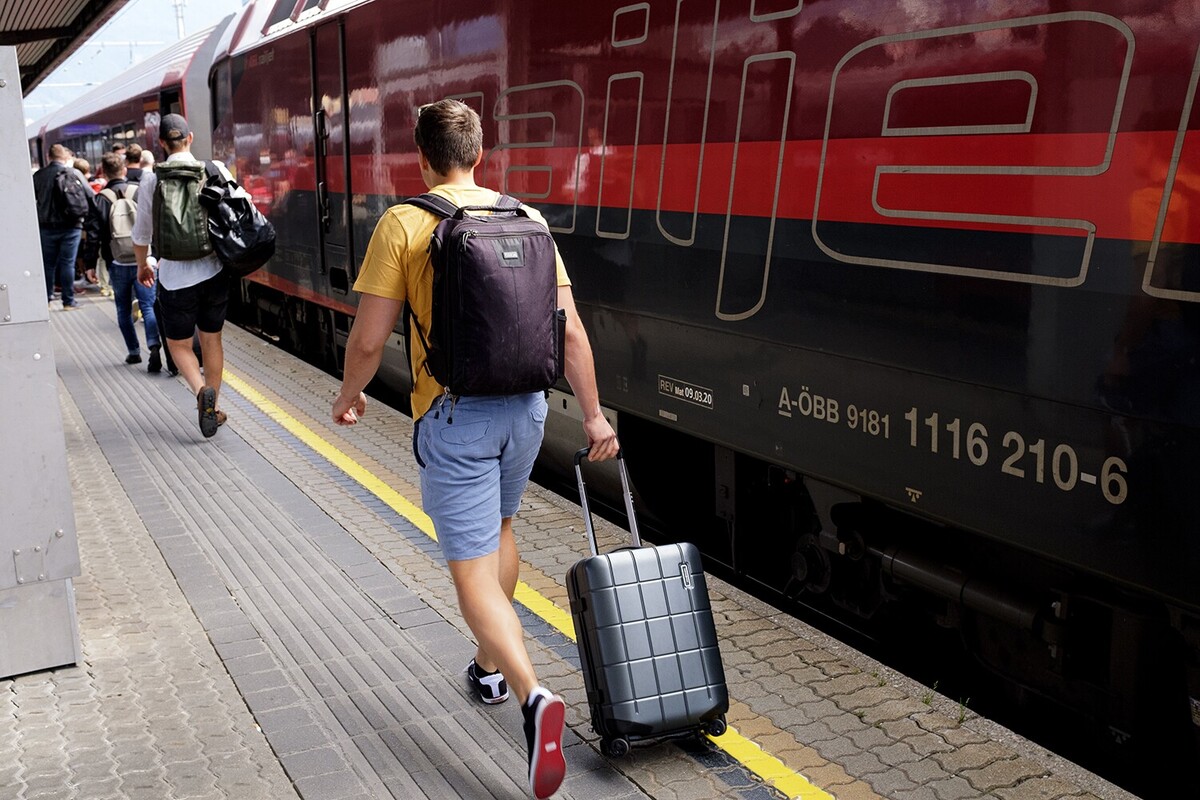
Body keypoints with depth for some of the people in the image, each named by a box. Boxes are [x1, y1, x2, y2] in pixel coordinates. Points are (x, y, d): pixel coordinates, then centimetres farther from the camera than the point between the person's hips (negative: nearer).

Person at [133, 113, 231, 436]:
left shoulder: (152, 180, -5)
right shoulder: (216, 170, -3)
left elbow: (141, 234, 2)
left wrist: (143, 264, 21)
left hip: (175, 275, -2)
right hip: (214, 269, 2)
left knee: (178, 344, 12)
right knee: (211, 339, 16)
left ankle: (202, 389, -15)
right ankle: (213, 408, 22)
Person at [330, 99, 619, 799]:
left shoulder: (403, 223, -7)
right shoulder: (527, 218, 3)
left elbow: (369, 339, -9)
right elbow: (570, 330, 0)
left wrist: (350, 395, 11)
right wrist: (594, 415, 8)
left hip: (454, 414, -5)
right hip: (525, 406, 5)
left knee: (473, 570, 0)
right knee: (500, 528, 27)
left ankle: (534, 697, -17)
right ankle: (491, 665, 41)